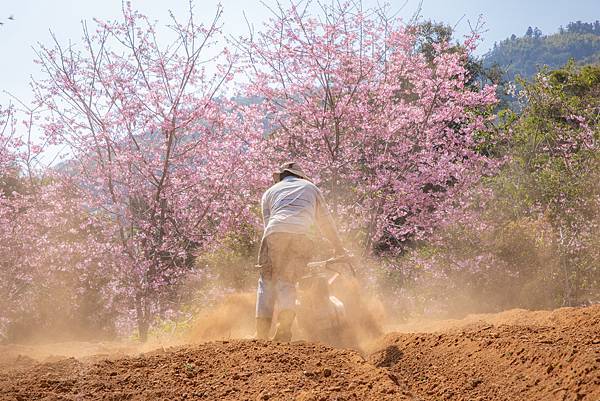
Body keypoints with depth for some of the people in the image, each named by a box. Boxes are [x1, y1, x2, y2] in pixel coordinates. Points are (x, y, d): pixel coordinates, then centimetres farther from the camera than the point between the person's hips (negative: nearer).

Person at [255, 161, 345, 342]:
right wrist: (338, 247, 45)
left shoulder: (269, 192, 34)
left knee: (267, 279, 4)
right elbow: (325, 220, 37)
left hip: (274, 232, 0)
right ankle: (284, 330, -21)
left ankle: (262, 335, -9)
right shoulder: (310, 187, 35)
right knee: (287, 280, 1)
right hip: (300, 233, 0)